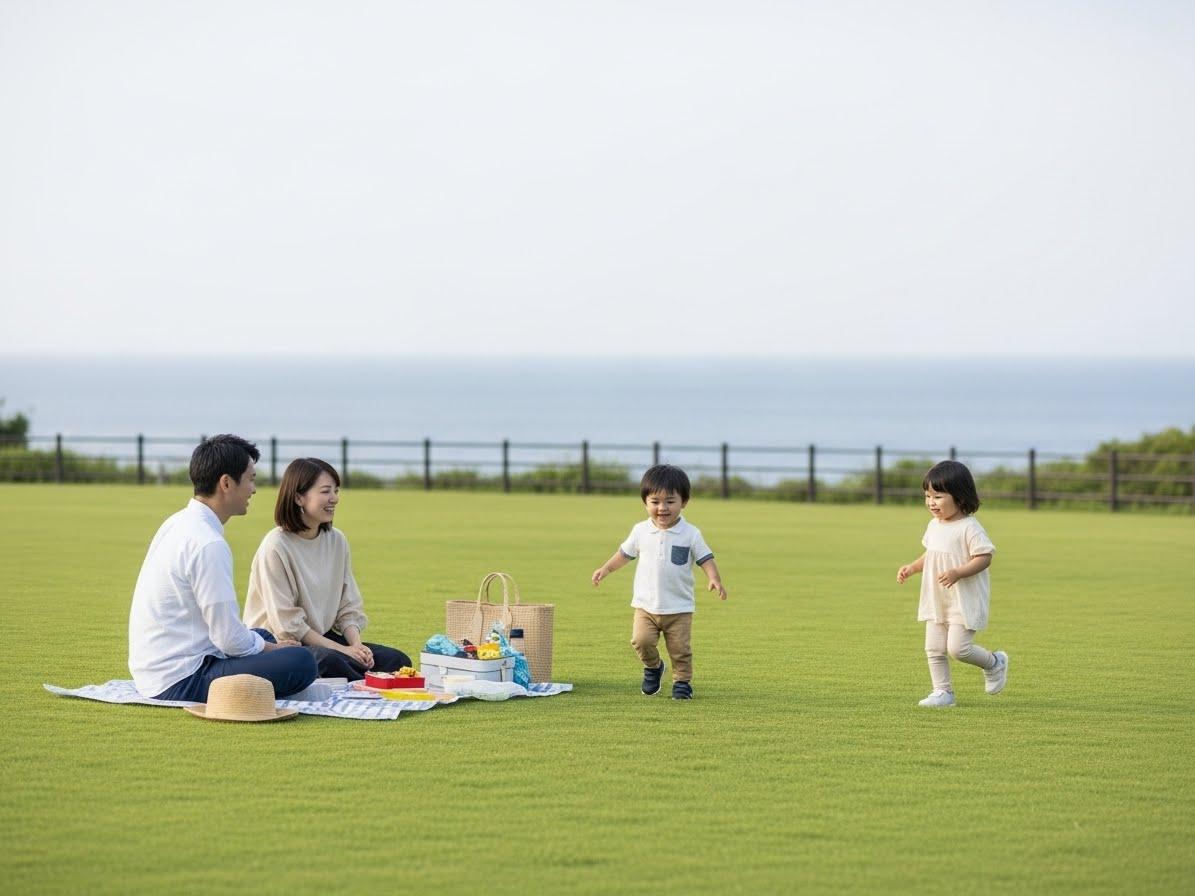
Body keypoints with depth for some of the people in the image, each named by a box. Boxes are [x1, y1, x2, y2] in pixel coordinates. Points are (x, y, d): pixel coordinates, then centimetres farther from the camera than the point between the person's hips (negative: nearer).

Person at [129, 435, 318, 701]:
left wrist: (267, 642, 15)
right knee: (301, 662, -19)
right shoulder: (208, 544, -21)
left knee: (265, 637, 28)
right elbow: (229, 638, -18)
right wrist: (271, 648, 1)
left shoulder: (179, 523, 10)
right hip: (179, 683, -10)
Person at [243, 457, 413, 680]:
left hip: (325, 638, 7)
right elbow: (287, 623, -16)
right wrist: (341, 649, -19)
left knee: (398, 661, -14)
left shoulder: (337, 541, 7)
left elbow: (349, 607, 10)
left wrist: (357, 645, -11)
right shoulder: (276, 547, -14)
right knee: (331, 661, -36)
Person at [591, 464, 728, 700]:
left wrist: (714, 579, -20)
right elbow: (625, 553, 16)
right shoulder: (641, 531, 2)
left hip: (679, 607, -2)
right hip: (646, 605, 2)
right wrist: (606, 569, 9)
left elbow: (705, 559, -4)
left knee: (680, 648, -1)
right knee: (641, 640, -13)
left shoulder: (690, 534, -6)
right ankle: (653, 667, 15)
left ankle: (682, 681, 19)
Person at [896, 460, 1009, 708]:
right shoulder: (934, 526, 9)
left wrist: (957, 573, -32)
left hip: (964, 601, -8)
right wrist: (911, 568, 7)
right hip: (936, 601, 8)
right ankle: (942, 692, 15)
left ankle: (995, 663, 13)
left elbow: (983, 558, -20)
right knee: (934, 649, 6)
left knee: (957, 648, -12)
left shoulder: (969, 528, -17)